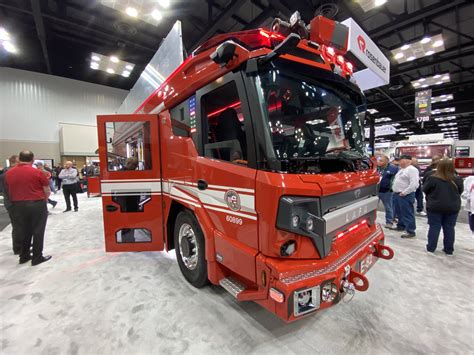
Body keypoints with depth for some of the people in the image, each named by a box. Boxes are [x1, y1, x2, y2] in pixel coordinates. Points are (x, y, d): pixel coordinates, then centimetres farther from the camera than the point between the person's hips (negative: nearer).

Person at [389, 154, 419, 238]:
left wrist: (404, 192, -21)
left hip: (406, 195, -10)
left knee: (407, 213, -5)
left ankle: (410, 231, 2)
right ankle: (400, 226, 33)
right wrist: (394, 190, 17)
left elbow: (414, 184, -21)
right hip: (397, 194, 10)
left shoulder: (412, 169, -12)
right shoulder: (401, 169, 18)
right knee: (399, 212, 19)